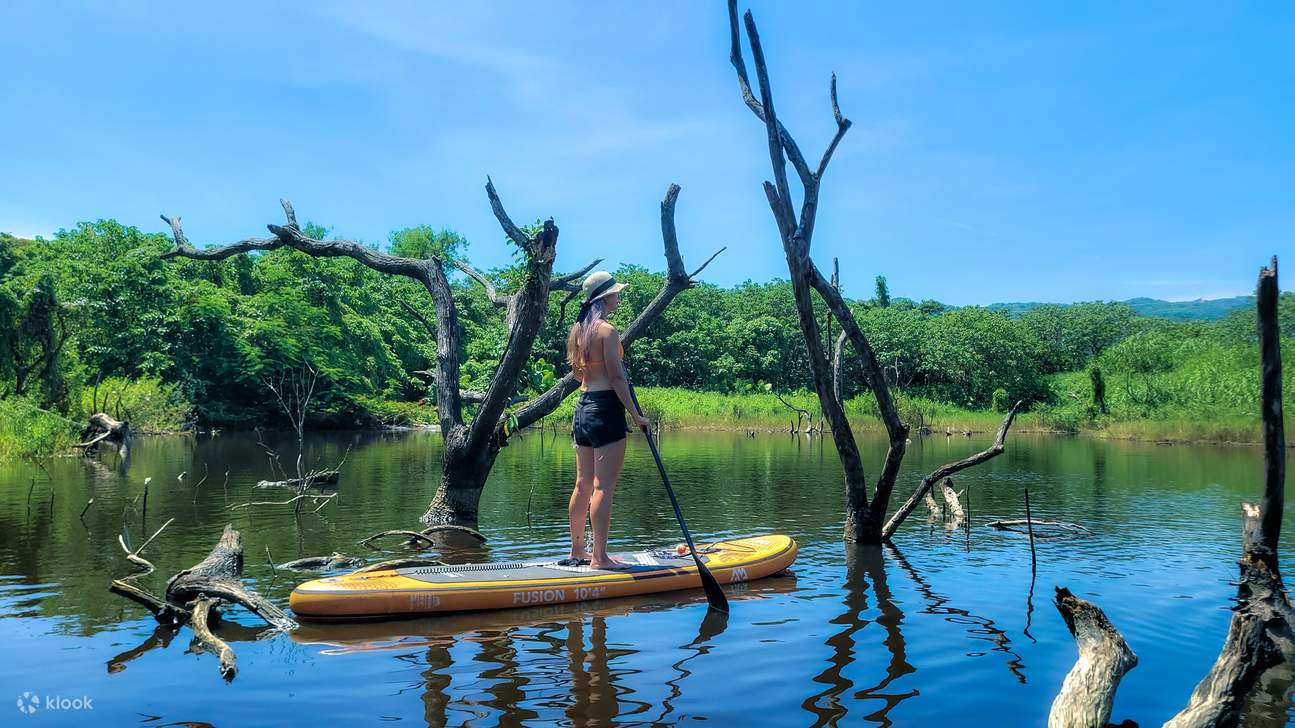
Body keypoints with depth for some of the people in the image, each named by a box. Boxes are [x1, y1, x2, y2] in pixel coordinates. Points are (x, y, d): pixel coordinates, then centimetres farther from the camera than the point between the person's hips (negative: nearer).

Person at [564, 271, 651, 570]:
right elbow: (617, 379, -15)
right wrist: (636, 415, -11)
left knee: (583, 485, 15)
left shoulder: (578, 330, 12)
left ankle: (577, 551, 24)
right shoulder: (608, 330, -12)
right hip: (606, 409, -9)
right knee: (604, 487, -5)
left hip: (582, 407, 9)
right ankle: (600, 557, -1)